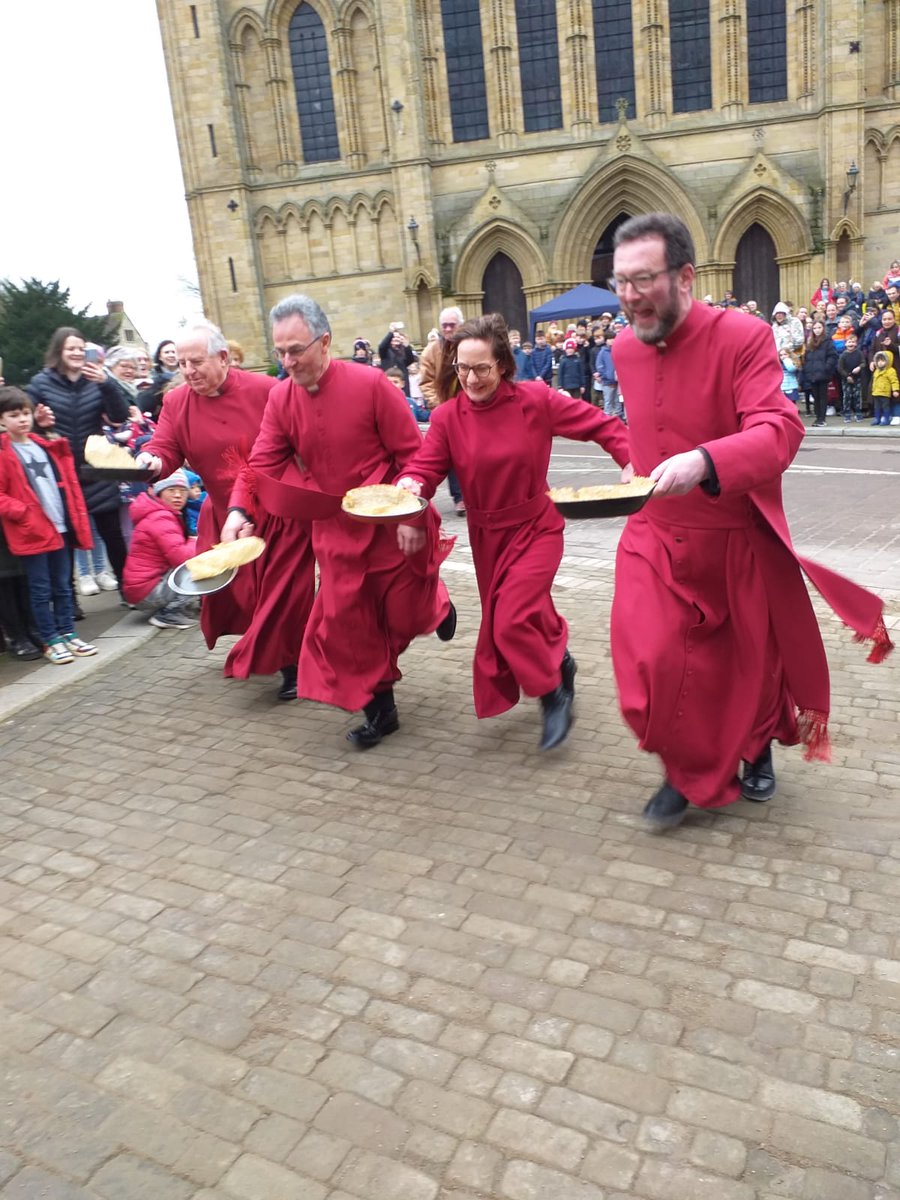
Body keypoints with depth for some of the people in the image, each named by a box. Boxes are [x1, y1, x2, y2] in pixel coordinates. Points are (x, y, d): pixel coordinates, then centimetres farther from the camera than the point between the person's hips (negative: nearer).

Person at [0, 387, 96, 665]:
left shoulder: (47, 446, 12)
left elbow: (69, 483, 15)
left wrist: (78, 518, 9)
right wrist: (24, 513, -20)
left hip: (60, 527, 5)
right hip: (31, 532, -5)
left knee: (62, 586, 13)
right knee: (41, 589, 3)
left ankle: (67, 634, 22)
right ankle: (51, 641, 11)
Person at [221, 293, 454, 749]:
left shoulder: (371, 384, -17)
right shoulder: (281, 399, -4)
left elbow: (412, 454, -14)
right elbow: (263, 463, -5)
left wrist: (413, 516, -18)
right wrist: (239, 511, -22)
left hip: (392, 524, -4)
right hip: (335, 530, 4)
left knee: (405, 614, 8)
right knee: (347, 619, 5)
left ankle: (435, 601, 47)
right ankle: (379, 708, 22)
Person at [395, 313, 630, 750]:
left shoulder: (535, 399, -15)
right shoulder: (447, 417, -9)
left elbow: (599, 425, -11)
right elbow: (425, 466, -14)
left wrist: (632, 461, -25)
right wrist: (411, 484, -37)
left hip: (535, 529, -4)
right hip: (486, 535, 4)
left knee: (512, 620, -17)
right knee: (510, 618, 19)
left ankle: (554, 693, 8)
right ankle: (559, 662, 49)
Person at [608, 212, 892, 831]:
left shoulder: (744, 338, -18)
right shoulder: (624, 350, 0)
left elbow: (780, 430, -31)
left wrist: (705, 463, -47)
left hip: (737, 544, -3)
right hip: (655, 539, 3)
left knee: (749, 663, 15)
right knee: (648, 664, -9)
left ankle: (757, 746, 48)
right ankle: (689, 771, 18)